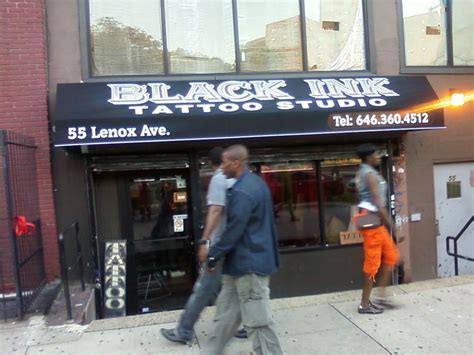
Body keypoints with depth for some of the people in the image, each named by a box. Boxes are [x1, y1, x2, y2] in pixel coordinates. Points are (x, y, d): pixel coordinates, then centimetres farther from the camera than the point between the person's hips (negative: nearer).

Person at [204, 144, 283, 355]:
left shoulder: (242, 191, -23)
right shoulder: (256, 182, 11)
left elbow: (233, 230, -22)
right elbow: (266, 222, 18)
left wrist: (214, 255, -11)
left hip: (249, 263, -11)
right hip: (251, 259, 11)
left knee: (257, 320, 2)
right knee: (227, 309, 19)